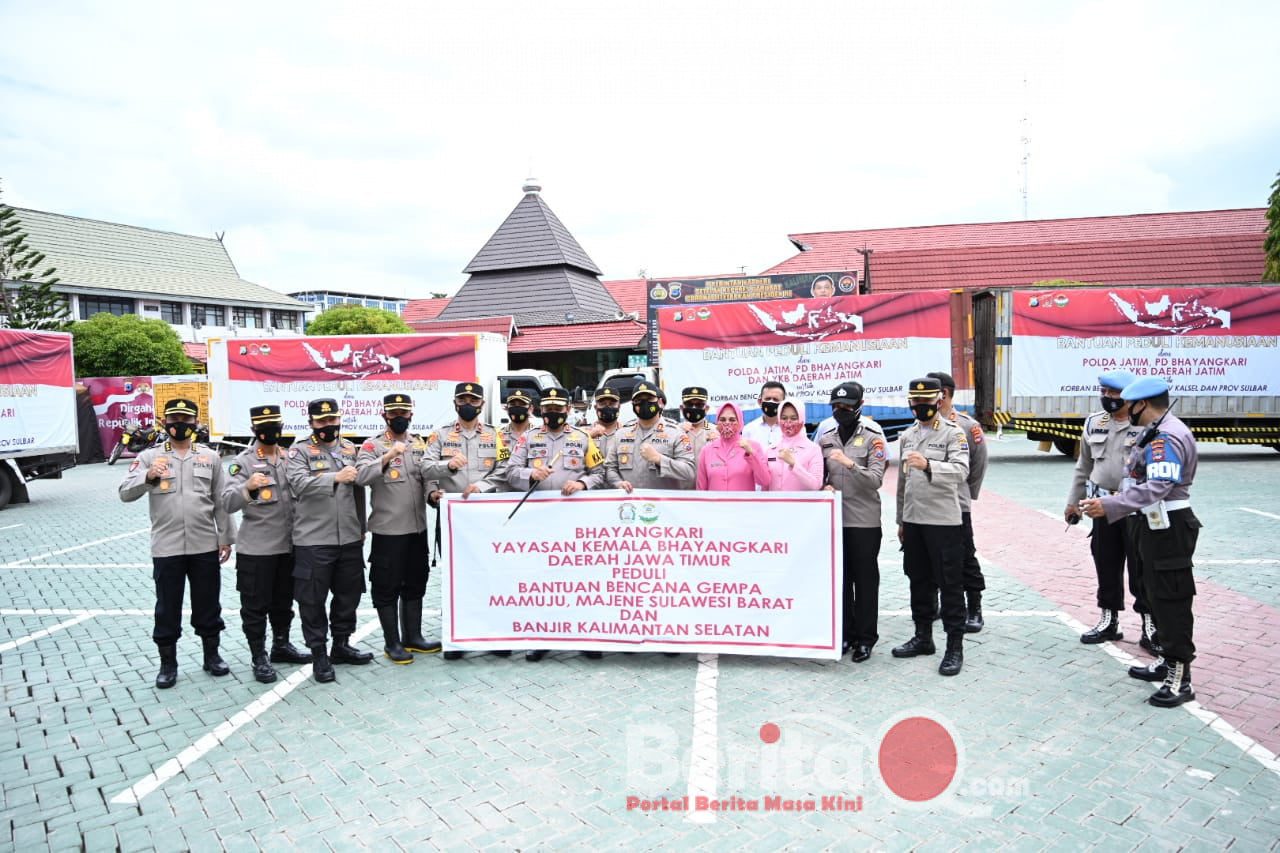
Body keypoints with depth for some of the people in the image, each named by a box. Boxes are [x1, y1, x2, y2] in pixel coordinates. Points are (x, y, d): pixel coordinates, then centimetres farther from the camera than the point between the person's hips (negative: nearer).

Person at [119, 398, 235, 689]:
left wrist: (226, 538, 7)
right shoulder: (149, 456, 1)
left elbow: (221, 501, 9)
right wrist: (148, 476, -27)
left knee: (208, 603, 11)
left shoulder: (209, 457, 6)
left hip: (205, 546, 1)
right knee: (167, 607, 7)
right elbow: (126, 493, -8)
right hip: (166, 548, -1)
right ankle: (168, 664, 21)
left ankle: (212, 655, 26)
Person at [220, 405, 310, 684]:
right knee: (255, 606, 4)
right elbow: (228, 503, -19)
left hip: (288, 545, 5)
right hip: (256, 548, -5)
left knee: (284, 601, 17)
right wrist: (247, 487, -37)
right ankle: (259, 658, 14)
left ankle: (281, 646, 32)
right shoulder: (242, 461, -7)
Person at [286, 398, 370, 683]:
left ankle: (342, 645, 29)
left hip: (349, 538, 5)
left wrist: (361, 528, 18)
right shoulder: (299, 450, -2)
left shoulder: (350, 449, 12)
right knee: (313, 599, 2)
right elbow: (300, 483, -19)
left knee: (349, 594, 13)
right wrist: (336, 477, -31)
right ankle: (319, 654, 14)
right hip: (312, 540, -5)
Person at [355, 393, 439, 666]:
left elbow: (429, 475, 12)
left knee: (415, 584, 15)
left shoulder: (421, 444, 11)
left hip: (418, 528, 5)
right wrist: (388, 456, -33)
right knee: (387, 587, 4)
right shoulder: (373, 446, -6)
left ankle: (413, 636, 28)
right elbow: (360, 477, -21)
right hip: (388, 530, -5)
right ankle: (392, 643, 16)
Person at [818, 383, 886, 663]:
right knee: (840, 578, 10)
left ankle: (865, 638, 13)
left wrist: (850, 463, -26)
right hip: (834, 519, 4)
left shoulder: (872, 437, -3)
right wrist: (824, 487, -5)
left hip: (864, 521, -4)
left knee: (865, 580, 3)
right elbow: (818, 476, 17)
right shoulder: (825, 440, 9)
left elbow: (875, 480, -12)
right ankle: (846, 633, 22)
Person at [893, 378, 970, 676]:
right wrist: (901, 520, 17)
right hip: (913, 520, 6)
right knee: (919, 581, 13)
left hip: (943, 520, -6)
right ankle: (923, 637, 26)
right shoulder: (906, 435, 13)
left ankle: (955, 646, 7)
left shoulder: (953, 433, -6)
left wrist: (928, 465, -38)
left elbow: (961, 471, -22)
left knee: (950, 584, -1)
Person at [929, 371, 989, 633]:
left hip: (956, 505, -3)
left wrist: (967, 495, 11)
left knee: (966, 558, 5)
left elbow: (979, 465, 5)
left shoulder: (969, 426, -4)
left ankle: (974, 610, 17)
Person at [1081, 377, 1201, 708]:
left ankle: (1180, 678, 0)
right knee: (1157, 595, 19)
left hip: (1170, 528, -11)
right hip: (1157, 524, 11)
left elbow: (1156, 488, -32)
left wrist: (1109, 506, -38)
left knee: (1171, 600, -6)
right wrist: (1111, 502, 11)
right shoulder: (1157, 432, 13)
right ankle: (1169, 660, 32)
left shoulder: (1166, 438, -21)